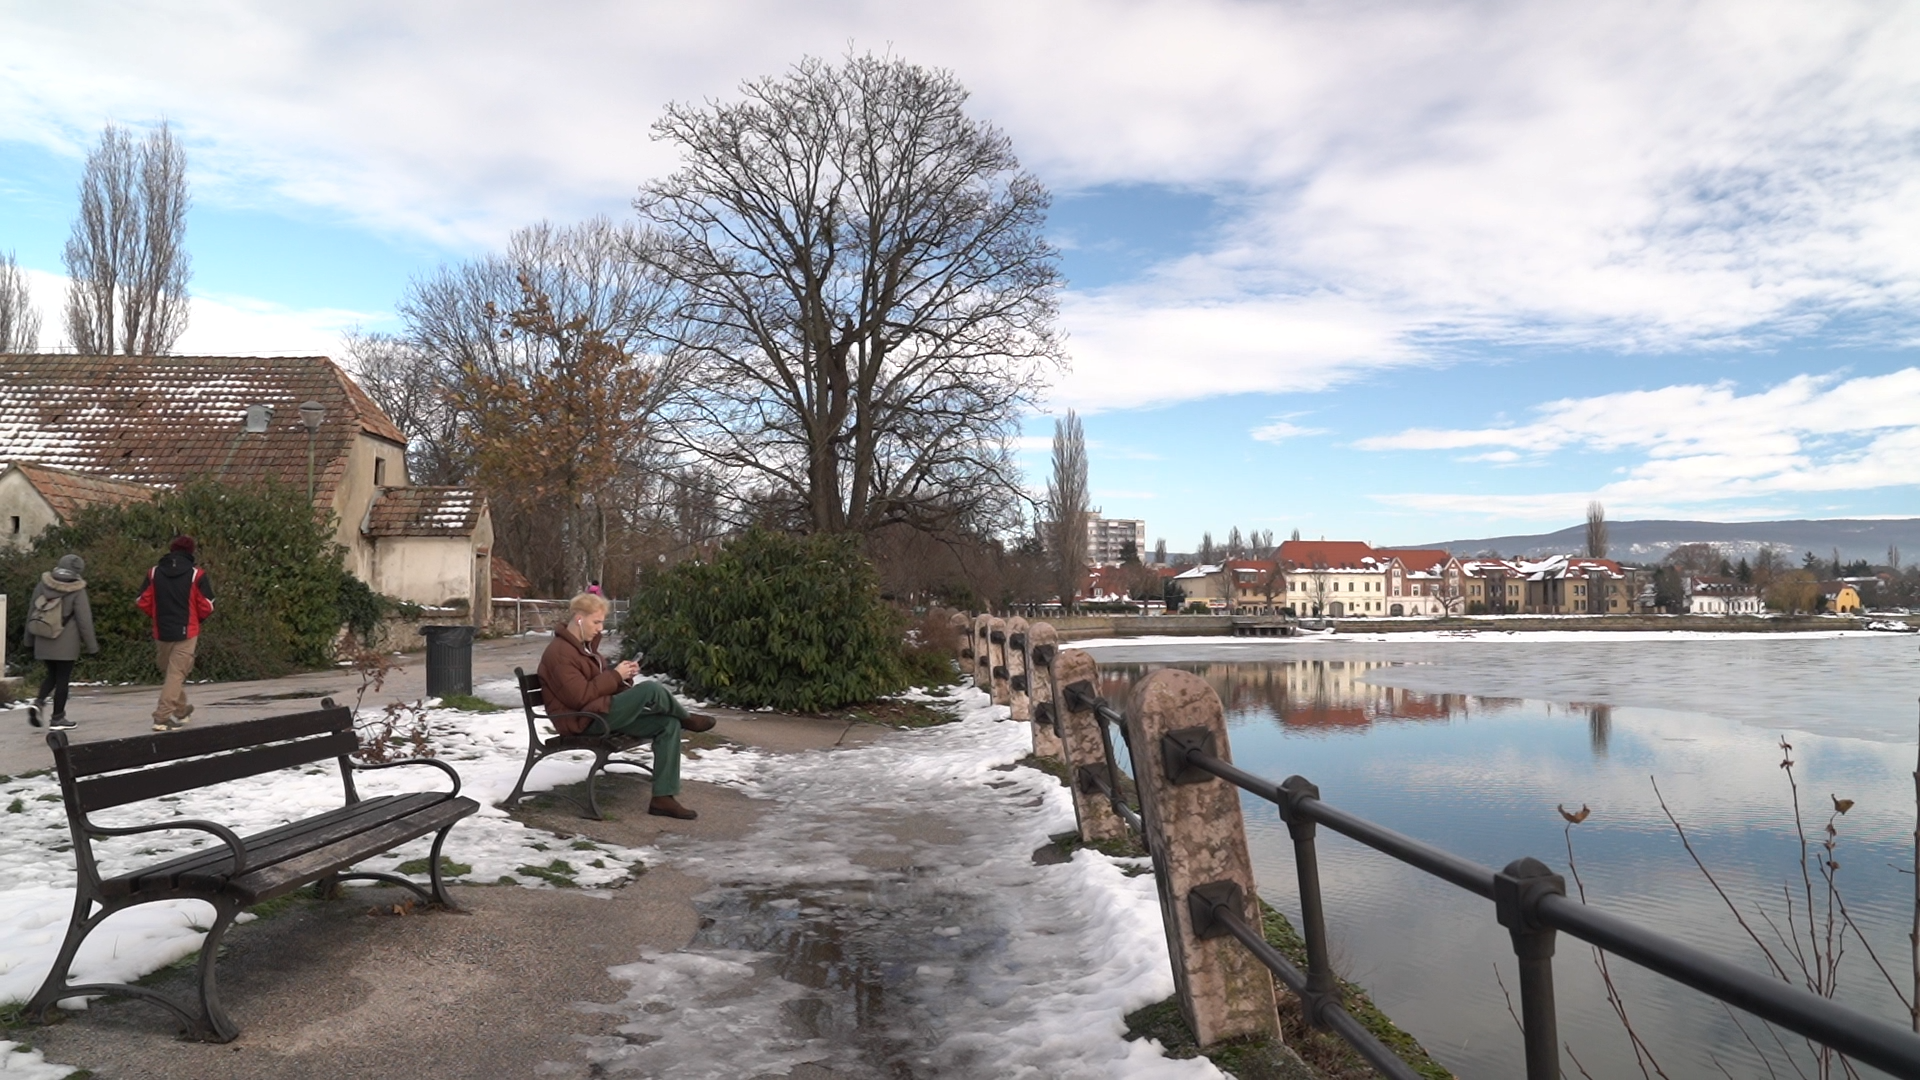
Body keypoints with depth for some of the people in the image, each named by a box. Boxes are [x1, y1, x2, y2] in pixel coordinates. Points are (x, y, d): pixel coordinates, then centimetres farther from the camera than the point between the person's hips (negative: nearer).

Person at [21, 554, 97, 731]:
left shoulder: (42, 586, 2)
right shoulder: (77, 591, -13)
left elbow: (31, 613, 10)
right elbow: (84, 621, -11)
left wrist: (28, 639, 22)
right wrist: (91, 646, -3)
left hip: (43, 642, 5)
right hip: (66, 644, -5)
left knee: (52, 675, 20)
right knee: (62, 679, 4)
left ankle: (38, 702, -3)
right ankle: (57, 718, 9)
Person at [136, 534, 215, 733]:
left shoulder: (154, 572, 2)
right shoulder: (195, 574, -8)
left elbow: (142, 602, 4)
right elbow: (207, 606, -8)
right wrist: (197, 619, 13)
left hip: (161, 632, 4)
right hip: (186, 633, -4)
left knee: (170, 672, 20)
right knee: (177, 674, -3)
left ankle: (180, 710, 32)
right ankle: (162, 717, -10)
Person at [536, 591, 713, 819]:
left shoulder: (585, 645, 17)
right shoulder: (560, 653, -14)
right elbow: (580, 697, -22)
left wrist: (620, 672, 2)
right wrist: (616, 675, -15)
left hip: (604, 713, 10)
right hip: (586, 720, -10)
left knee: (668, 724, -8)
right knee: (650, 689, -28)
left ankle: (663, 798, -10)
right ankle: (687, 718, 4)